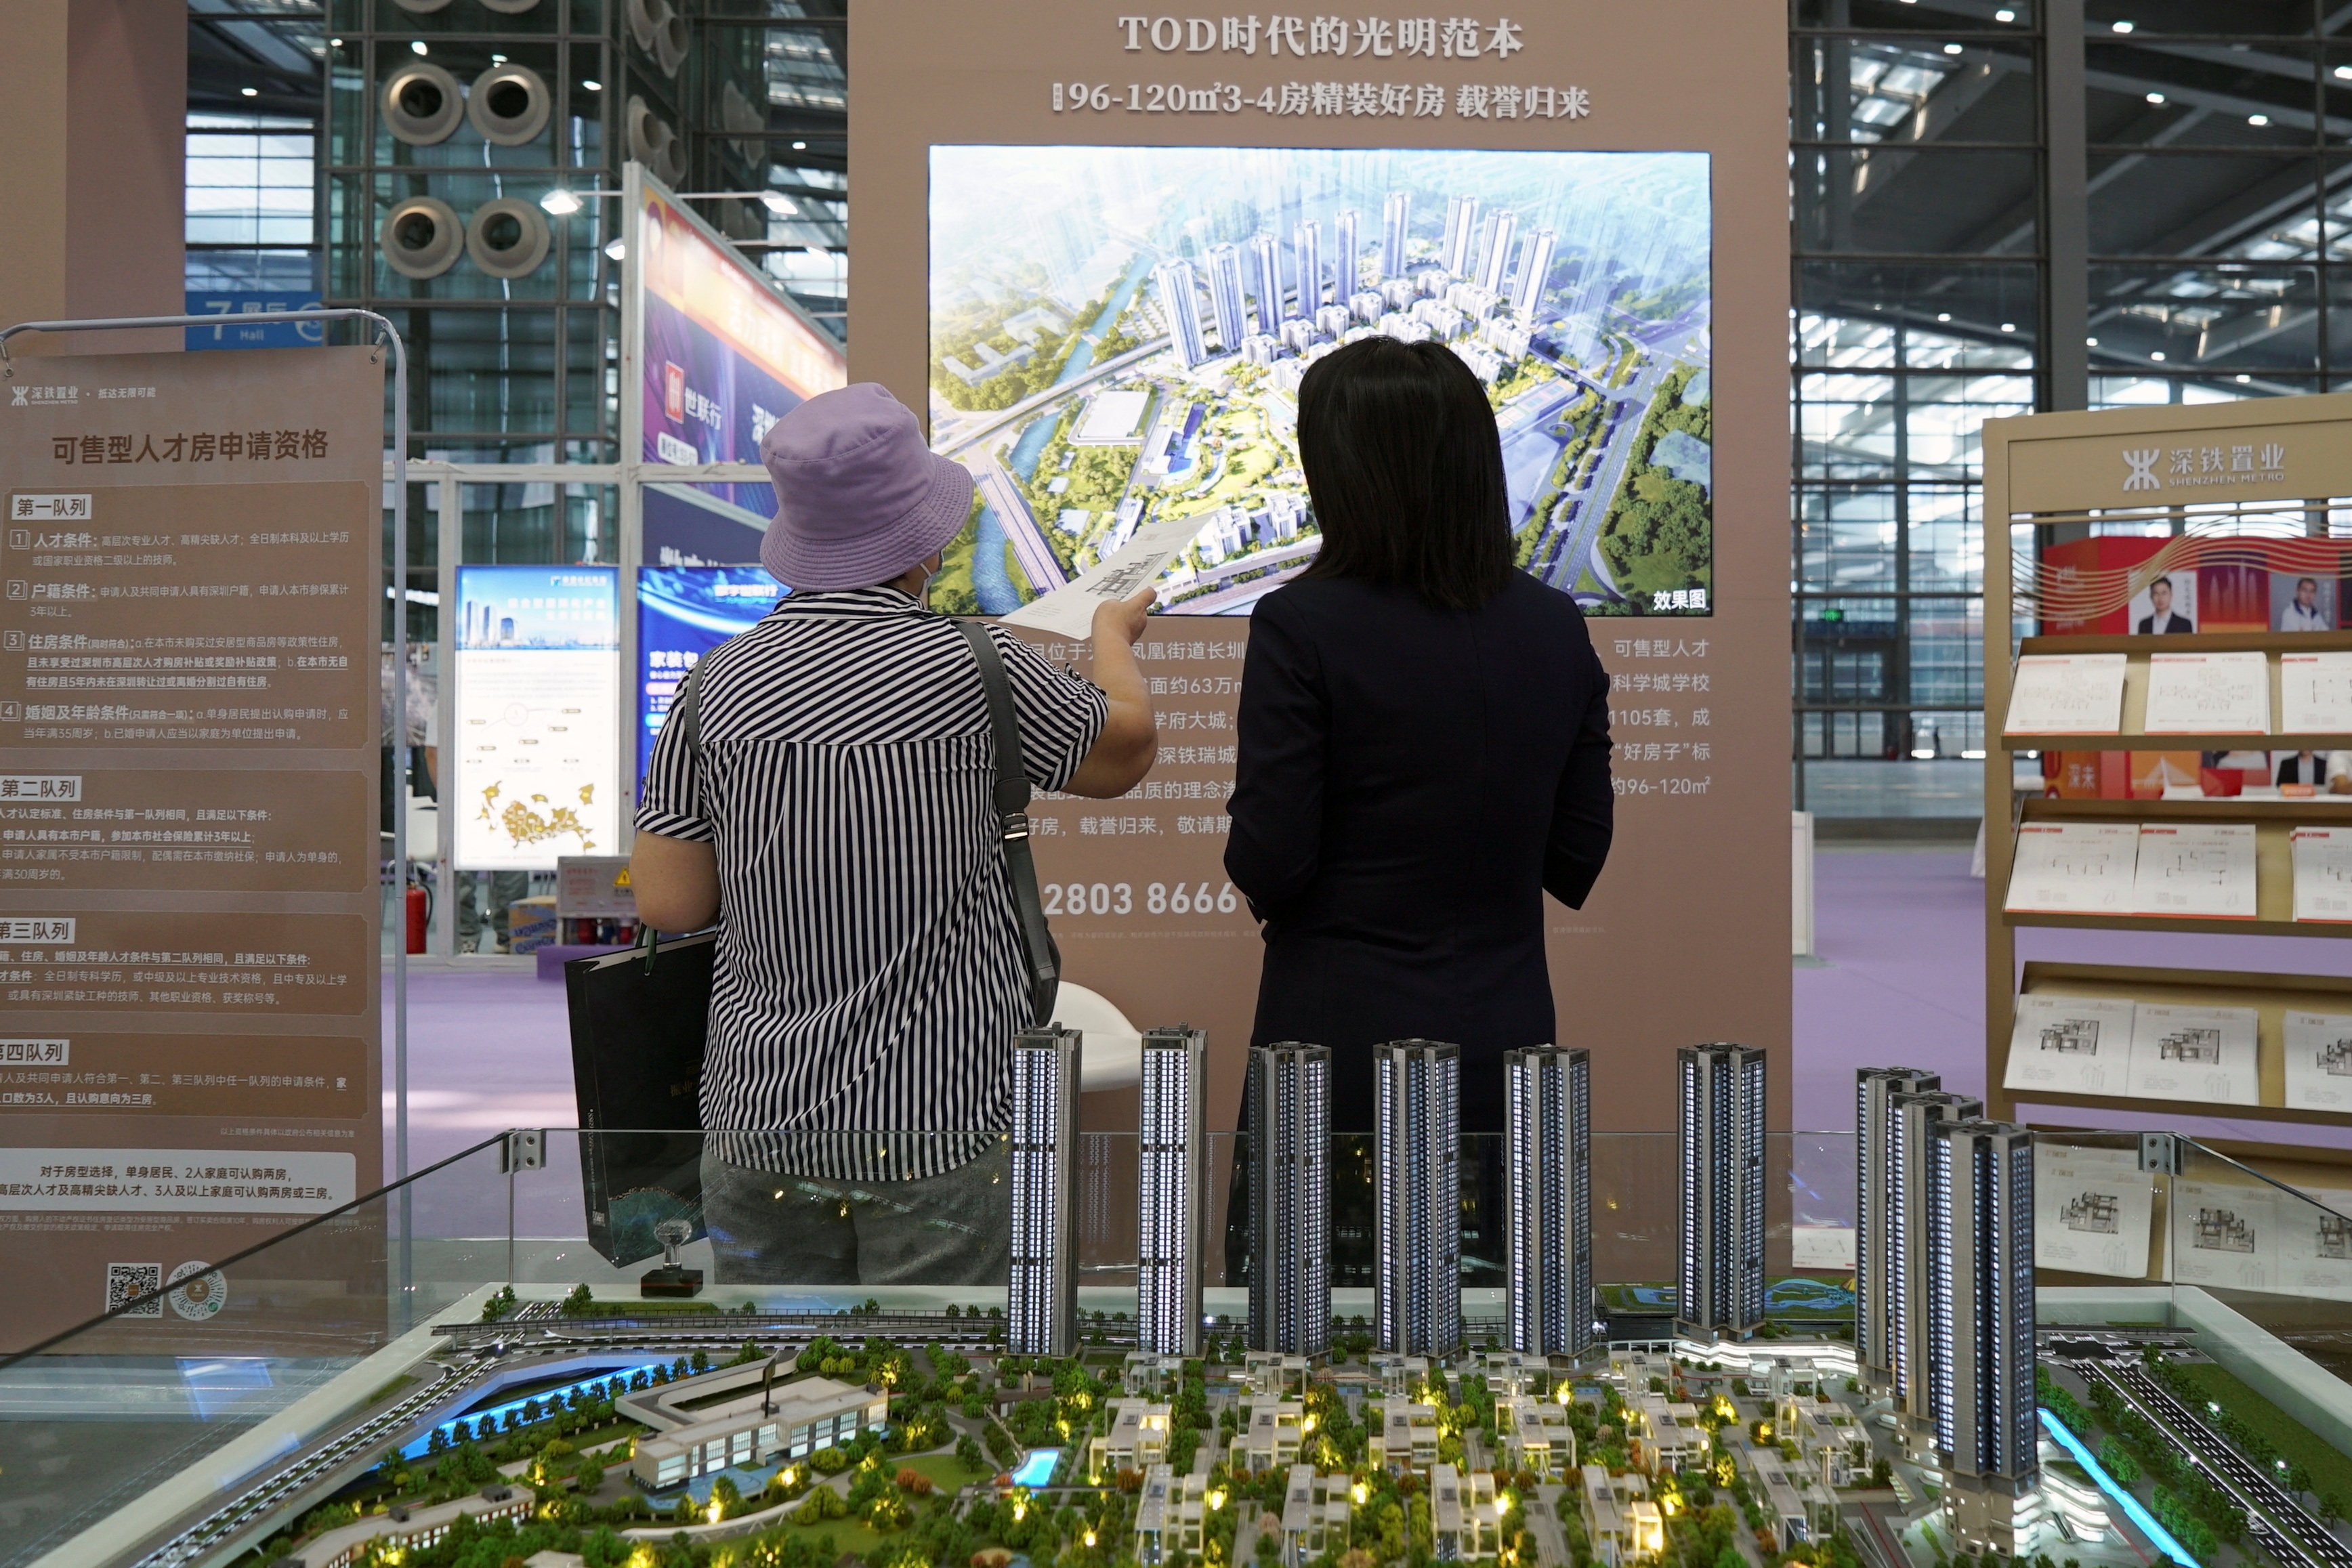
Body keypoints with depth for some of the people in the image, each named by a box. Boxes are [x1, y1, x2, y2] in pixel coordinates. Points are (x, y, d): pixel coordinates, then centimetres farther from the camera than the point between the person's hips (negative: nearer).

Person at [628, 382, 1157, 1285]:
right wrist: (1115, 632, 28)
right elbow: (1125, 753, 8)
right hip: (936, 1133, -3)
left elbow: (669, 904, 2)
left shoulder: (718, 683, -1)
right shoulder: (975, 669, -10)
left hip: (760, 1130, 4)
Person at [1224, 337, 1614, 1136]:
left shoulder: (1301, 627, -14)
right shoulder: (1558, 629, 1)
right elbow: (1578, 859, 5)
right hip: (1507, 1039, 5)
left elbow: (1267, 866, -13)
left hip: (1346, 1044, -4)